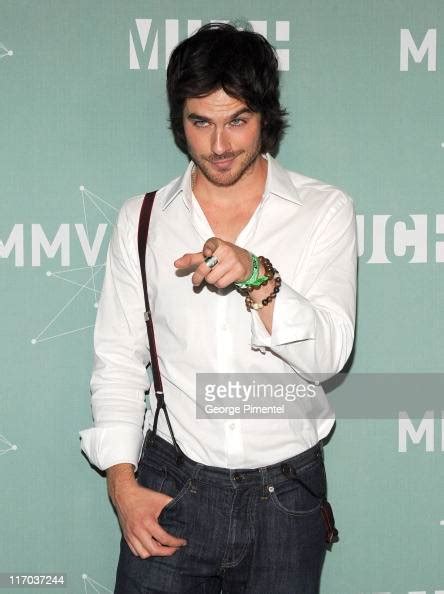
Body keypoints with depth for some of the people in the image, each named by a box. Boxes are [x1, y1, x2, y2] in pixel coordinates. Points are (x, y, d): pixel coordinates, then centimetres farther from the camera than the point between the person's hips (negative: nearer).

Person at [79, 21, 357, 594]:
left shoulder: (324, 210, -3)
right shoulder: (140, 219, 2)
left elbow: (326, 355, -11)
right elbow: (117, 359, 4)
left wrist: (258, 278, -27)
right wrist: (122, 481, -6)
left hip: (286, 490, -1)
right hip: (170, 484, 1)